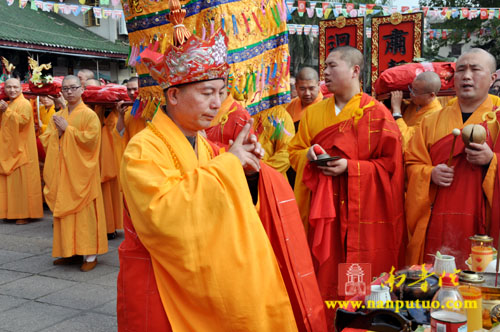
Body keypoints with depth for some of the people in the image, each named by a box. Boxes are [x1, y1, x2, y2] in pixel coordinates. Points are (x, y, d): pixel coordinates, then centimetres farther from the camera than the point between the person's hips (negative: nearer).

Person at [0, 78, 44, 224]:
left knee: (21, 181, -5)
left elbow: (22, 121, -20)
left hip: (20, 150, -8)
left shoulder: (24, 104, -7)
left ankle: (25, 214, 1)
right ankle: (12, 212, 16)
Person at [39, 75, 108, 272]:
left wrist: (67, 129, -11)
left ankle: (90, 254, 1)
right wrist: (57, 132, -6)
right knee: (64, 211, 7)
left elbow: (90, 139, -15)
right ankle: (70, 252, 16)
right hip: (61, 171, 6)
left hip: (80, 171, -6)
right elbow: (45, 141, 12)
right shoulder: (57, 116, 15)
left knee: (84, 211, -5)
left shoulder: (89, 115, -3)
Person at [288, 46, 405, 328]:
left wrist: (351, 167, -16)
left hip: (364, 210, -3)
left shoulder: (377, 113, -3)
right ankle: (326, 323, 23)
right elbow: (295, 151, 14)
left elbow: (392, 163, -6)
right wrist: (308, 155, -9)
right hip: (323, 210, 3)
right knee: (325, 274, 7)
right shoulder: (313, 113, 10)